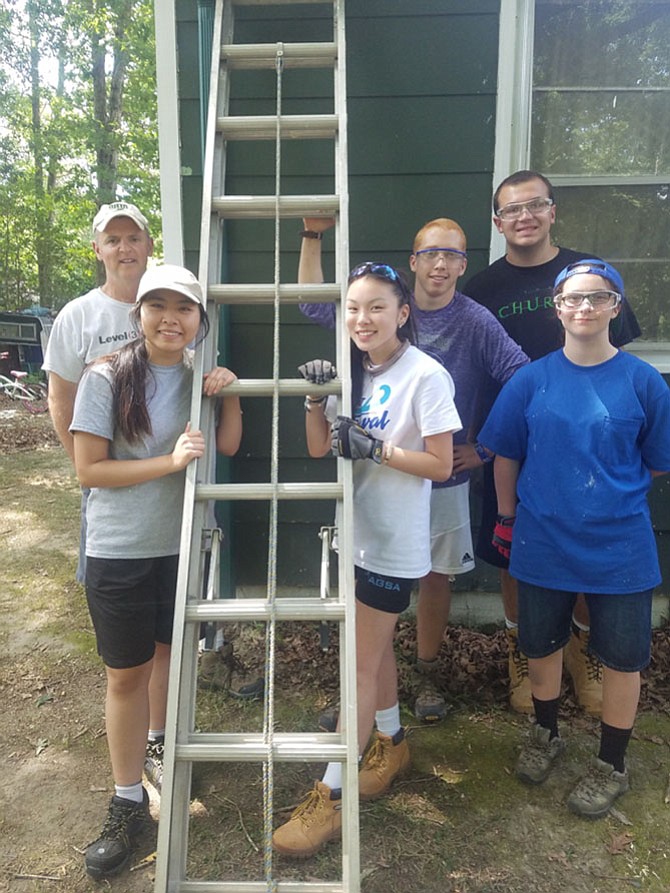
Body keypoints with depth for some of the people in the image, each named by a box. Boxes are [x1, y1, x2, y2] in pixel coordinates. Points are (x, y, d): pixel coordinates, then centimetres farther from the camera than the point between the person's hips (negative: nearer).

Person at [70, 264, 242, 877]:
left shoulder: (199, 377, 0)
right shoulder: (107, 379, -14)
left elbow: (228, 445, 1)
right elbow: (89, 470, -15)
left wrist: (229, 391, -14)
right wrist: (170, 462, -23)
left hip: (183, 544, 4)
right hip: (120, 553, -4)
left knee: (168, 651, 22)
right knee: (127, 673, 9)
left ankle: (160, 743, 48)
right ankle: (128, 802, 26)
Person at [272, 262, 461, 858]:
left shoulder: (425, 375, -16)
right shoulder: (353, 371, 6)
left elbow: (441, 465, -15)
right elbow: (319, 448, 5)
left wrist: (375, 449, -25)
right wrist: (315, 397, -11)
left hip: (393, 541, -7)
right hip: (357, 531, 7)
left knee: (362, 661, 1)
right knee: (375, 646, 21)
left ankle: (332, 796, 13)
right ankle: (392, 742, 44)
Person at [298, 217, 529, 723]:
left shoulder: (477, 323, -9)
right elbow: (315, 306, 4)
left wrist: (487, 448, -9)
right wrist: (313, 236, -4)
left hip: (445, 476, -1)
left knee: (437, 574, 13)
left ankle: (427, 674, 35)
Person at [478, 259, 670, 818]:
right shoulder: (532, 381, -4)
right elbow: (506, 456, 4)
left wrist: (610, 491, 6)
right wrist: (506, 518, 6)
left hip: (619, 546, -1)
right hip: (543, 541, 1)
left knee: (622, 657, 11)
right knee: (542, 645, 16)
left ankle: (612, 766, 34)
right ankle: (546, 736, 43)